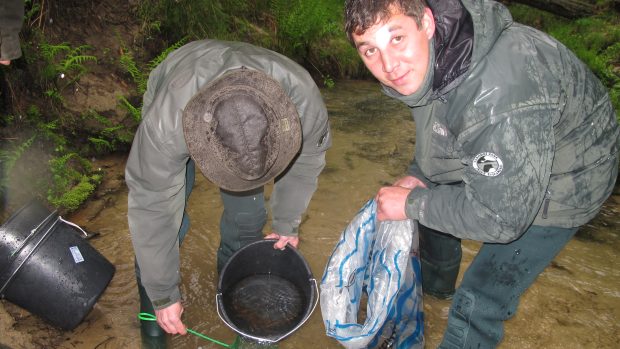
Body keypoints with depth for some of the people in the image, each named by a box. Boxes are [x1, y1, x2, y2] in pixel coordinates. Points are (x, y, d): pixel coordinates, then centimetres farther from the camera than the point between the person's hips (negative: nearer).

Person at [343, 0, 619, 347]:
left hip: (558, 184, -8)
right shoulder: (422, 59, -15)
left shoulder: (500, 95, -43)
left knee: (479, 302, -7)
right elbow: (437, 123, 6)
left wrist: (412, 204, -24)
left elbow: (500, 217, -35)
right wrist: (418, 174, -6)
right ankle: (436, 283, 54)